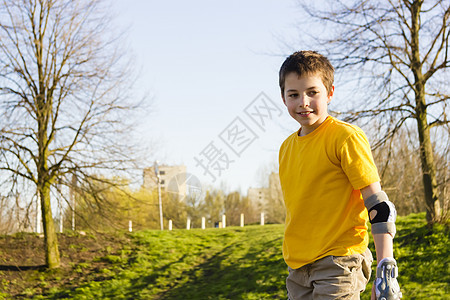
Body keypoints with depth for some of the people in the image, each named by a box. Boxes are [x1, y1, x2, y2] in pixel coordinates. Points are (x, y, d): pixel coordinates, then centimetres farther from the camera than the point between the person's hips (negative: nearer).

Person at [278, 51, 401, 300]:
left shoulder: (345, 137, -9)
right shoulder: (287, 147, 13)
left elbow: (380, 208, -11)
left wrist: (386, 269, -18)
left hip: (338, 263, -7)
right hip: (298, 268, 7)